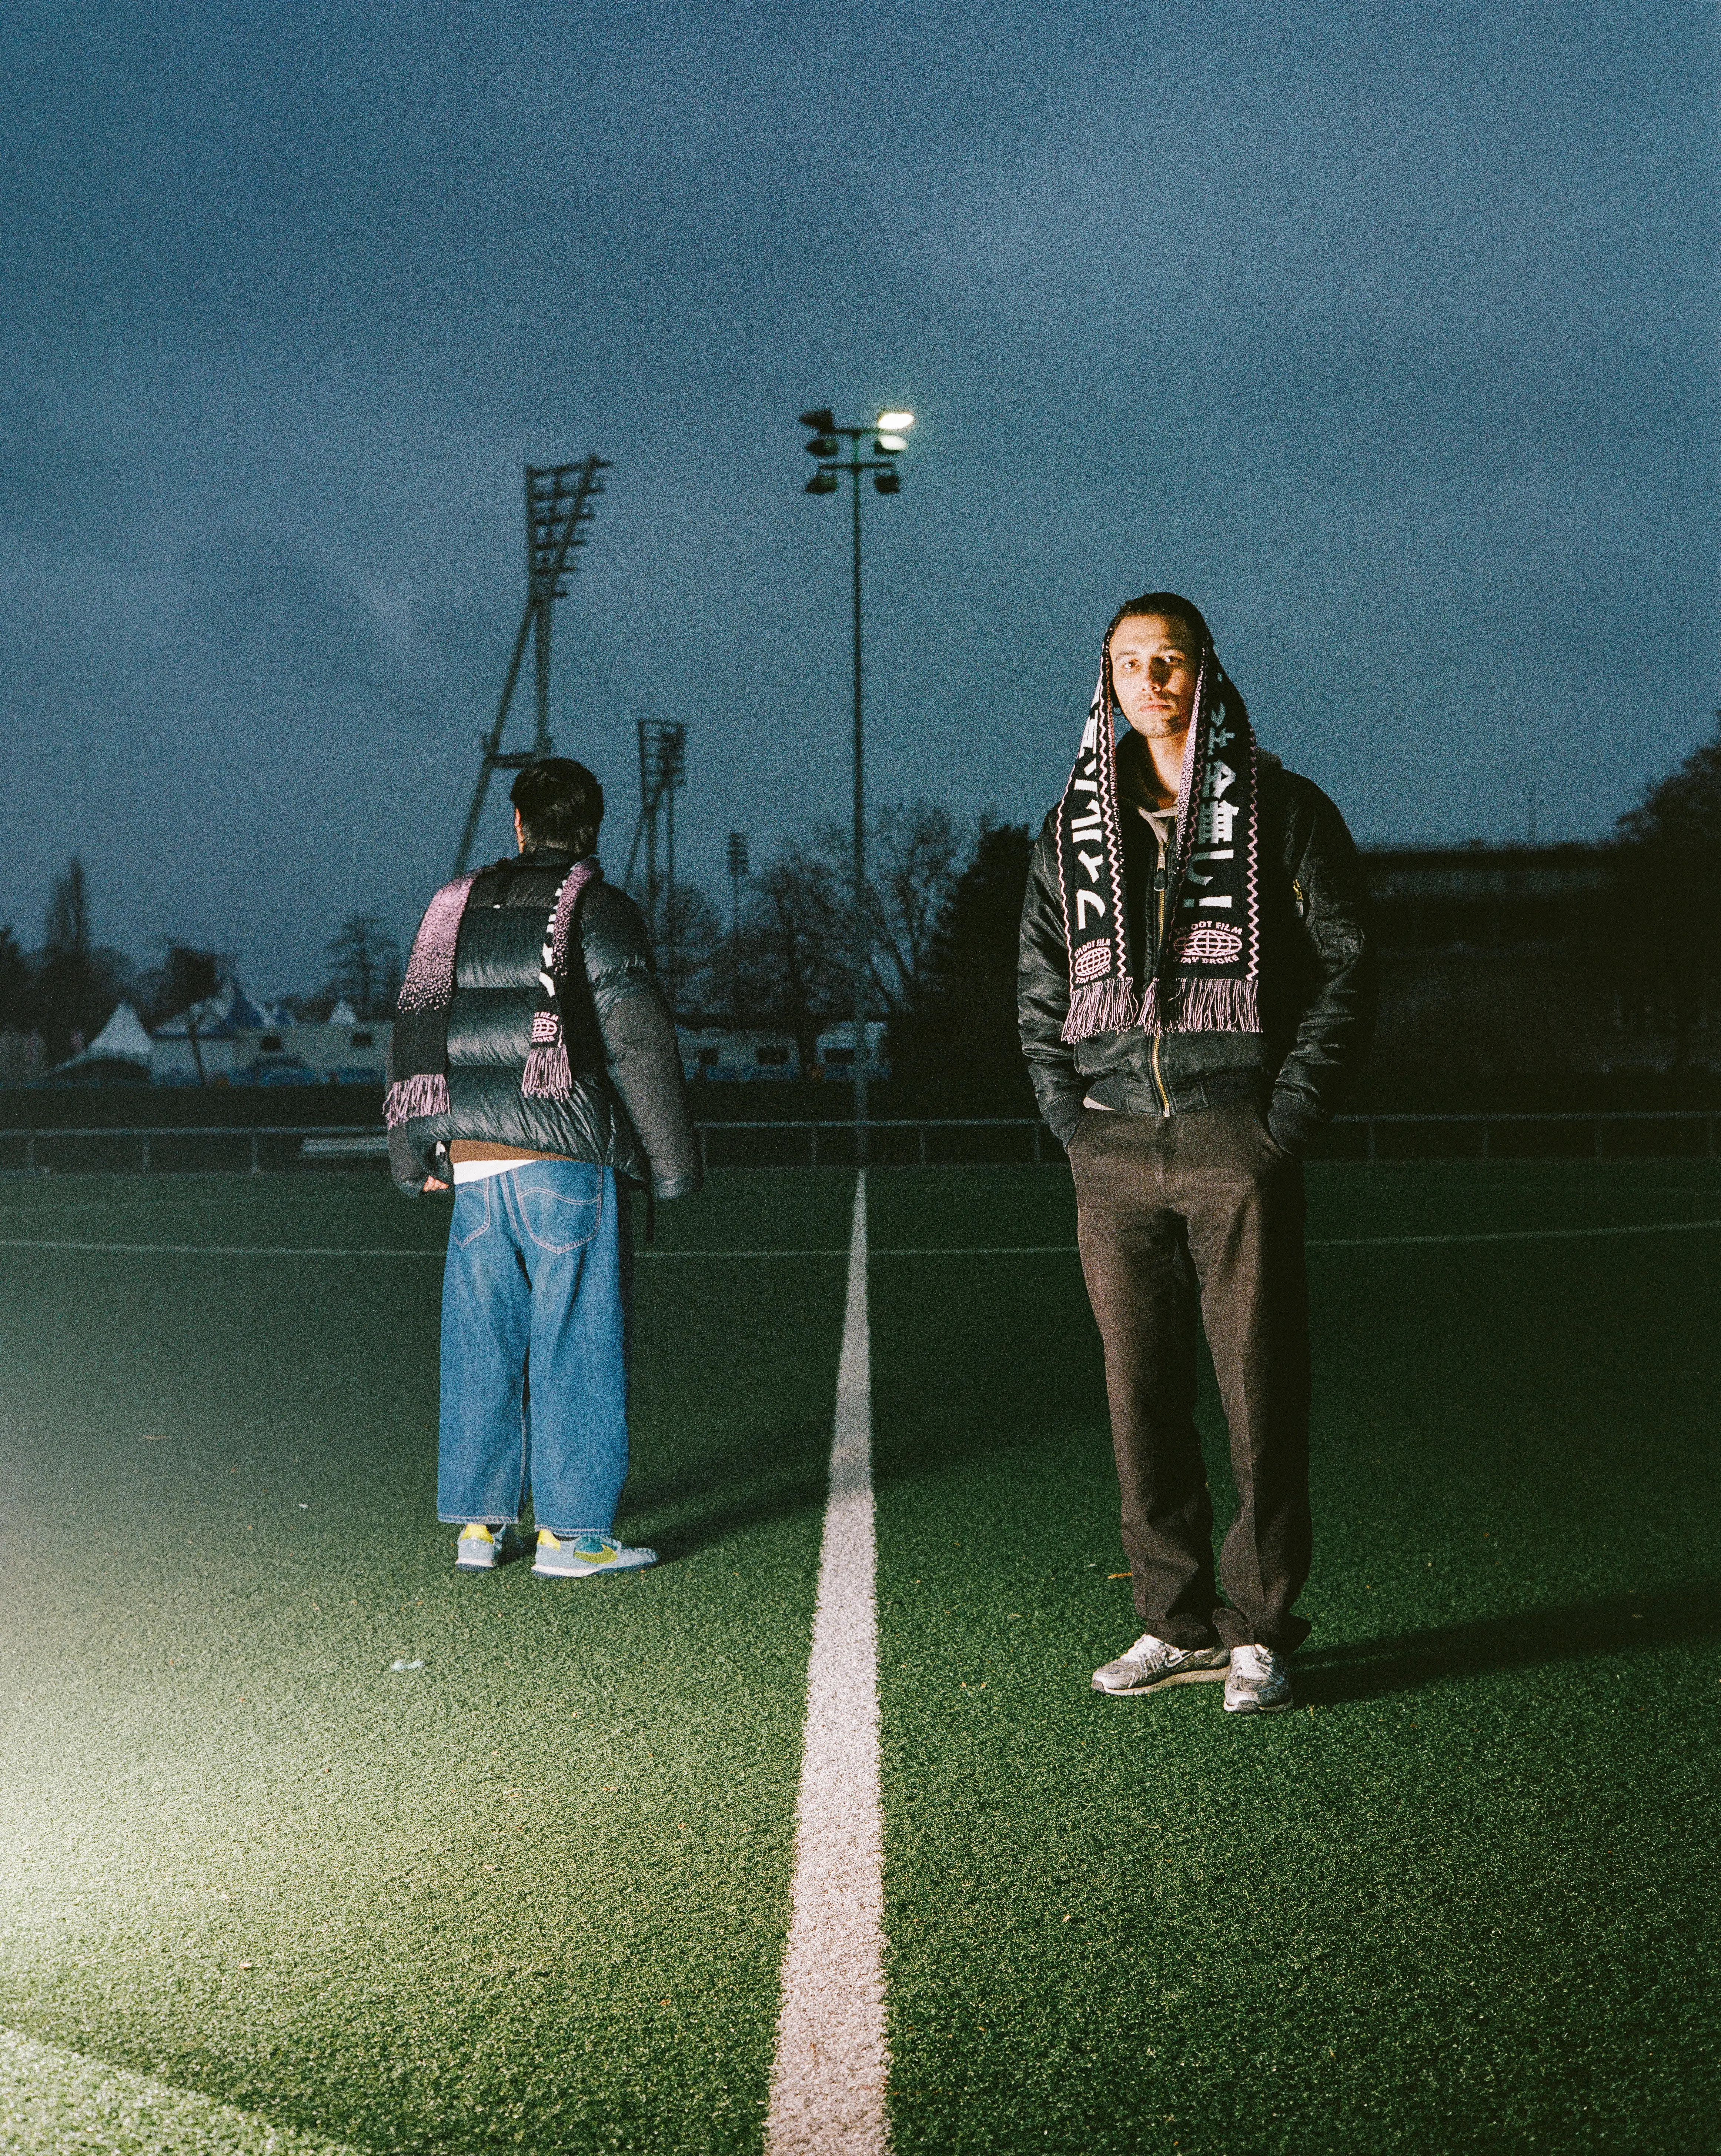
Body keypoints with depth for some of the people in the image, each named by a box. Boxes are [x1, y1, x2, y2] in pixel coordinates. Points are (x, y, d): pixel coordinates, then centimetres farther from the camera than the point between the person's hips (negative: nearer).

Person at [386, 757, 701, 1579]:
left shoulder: (456, 908, 14)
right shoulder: (599, 910, -3)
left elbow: (414, 1031, 17)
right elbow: (639, 1042, -9)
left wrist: (416, 1155, 25)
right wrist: (672, 1161, -3)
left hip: (474, 1167, 5)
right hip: (570, 1167, -5)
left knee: (481, 1345, 11)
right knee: (578, 1345, 0)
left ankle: (478, 1523, 16)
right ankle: (572, 1533, 2)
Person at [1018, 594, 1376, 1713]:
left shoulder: (1283, 811, 3)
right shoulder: (1075, 827, 14)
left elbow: (1348, 967, 1)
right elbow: (1041, 985, 19)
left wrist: (1290, 1115, -7)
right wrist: (1068, 1110, 5)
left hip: (1238, 1142, -3)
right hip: (1115, 1149, 4)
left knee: (1262, 1389, -1)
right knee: (1141, 1395, 6)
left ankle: (1260, 1631, 10)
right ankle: (1179, 1622, 18)